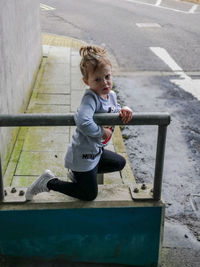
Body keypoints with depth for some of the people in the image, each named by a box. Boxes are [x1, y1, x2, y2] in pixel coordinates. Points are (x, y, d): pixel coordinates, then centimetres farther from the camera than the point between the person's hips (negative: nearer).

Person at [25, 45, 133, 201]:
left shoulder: (111, 95, -1)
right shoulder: (91, 98, -29)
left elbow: (114, 109, 16)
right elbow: (83, 122, -46)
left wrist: (123, 110, -8)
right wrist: (101, 131, -29)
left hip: (96, 152, 9)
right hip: (83, 155, -9)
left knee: (120, 163, 28)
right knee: (90, 195, 6)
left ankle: (78, 173, 30)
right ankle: (50, 182, 13)